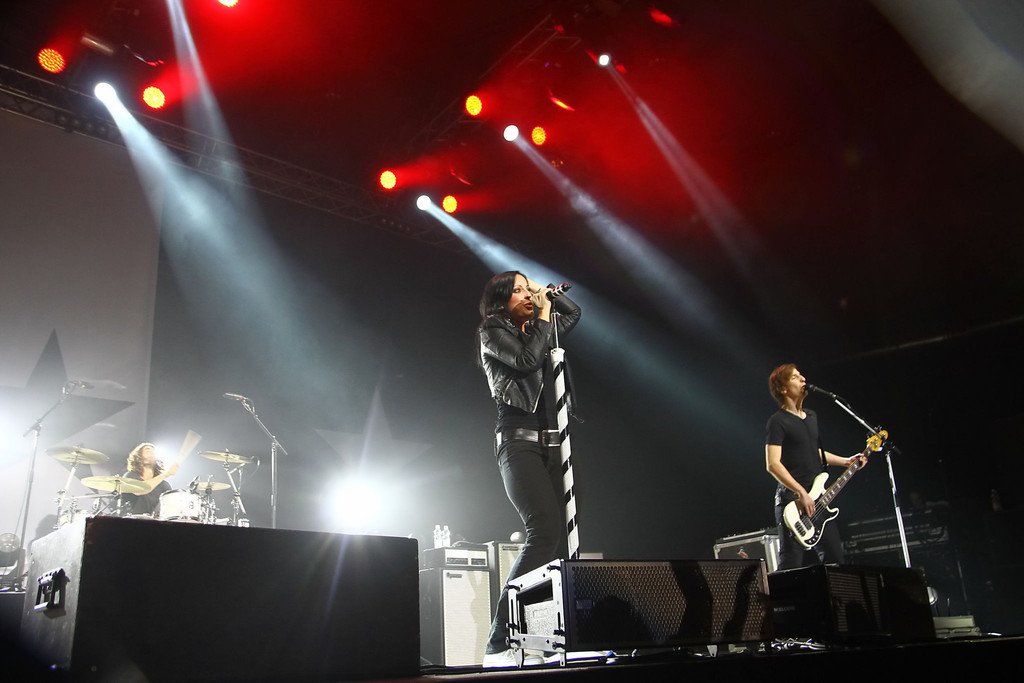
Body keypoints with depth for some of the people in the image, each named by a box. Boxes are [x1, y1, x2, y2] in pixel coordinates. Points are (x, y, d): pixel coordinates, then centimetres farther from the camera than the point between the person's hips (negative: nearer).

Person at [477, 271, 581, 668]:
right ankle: (500, 643, -22)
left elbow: (574, 313, 35)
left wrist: (546, 295, 22)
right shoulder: (493, 333, 4)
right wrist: (543, 316, 1)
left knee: (556, 532, -3)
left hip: (550, 439, 8)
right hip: (519, 438, -8)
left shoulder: (536, 331, 23)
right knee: (545, 529, -22)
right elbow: (526, 361, -11)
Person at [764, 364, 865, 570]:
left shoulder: (811, 416, 17)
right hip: (792, 501, -8)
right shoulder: (777, 422, -10)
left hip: (818, 499, 8)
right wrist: (801, 493, -22)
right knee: (792, 566, -8)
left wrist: (845, 461, 21)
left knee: (834, 559, 10)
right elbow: (772, 464, -18)